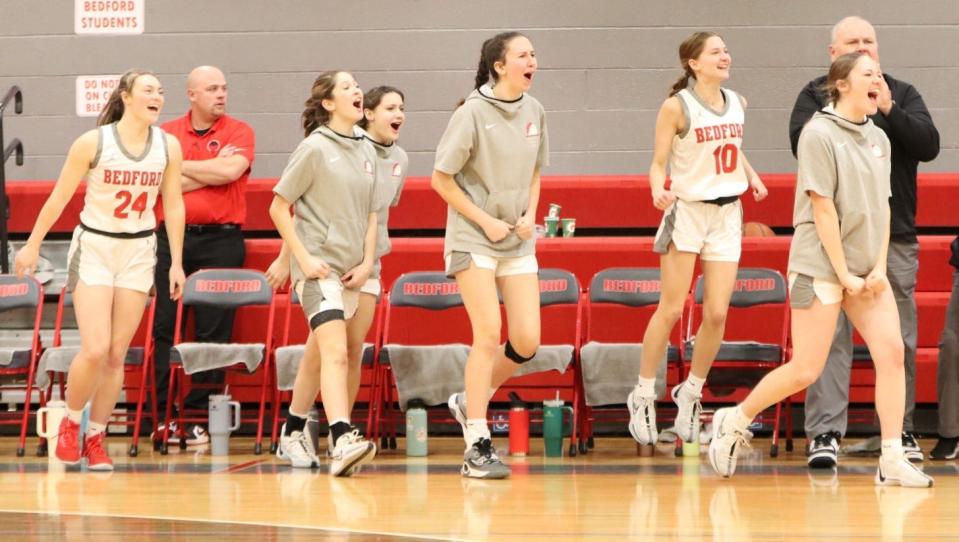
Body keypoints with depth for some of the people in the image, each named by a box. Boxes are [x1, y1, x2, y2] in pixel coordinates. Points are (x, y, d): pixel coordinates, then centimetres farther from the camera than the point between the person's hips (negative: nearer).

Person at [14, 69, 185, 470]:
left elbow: (174, 205, 7)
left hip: (139, 252, 3)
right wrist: (33, 246, 1)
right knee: (95, 350, -13)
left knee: (117, 355, 2)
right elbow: (59, 198, -3)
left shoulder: (168, 147, -2)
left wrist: (176, 262, 6)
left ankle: (95, 438, 15)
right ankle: (70, 424, 10)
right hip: (93, 248, -3)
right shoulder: (93, 143, -12)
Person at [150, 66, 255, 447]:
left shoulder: (238, 132, 5)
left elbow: (231, 171, -13)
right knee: (164, 328, -2)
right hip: (172, 238, 1)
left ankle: (200, 416, 1)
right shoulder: (167, 133, 9)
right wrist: (211, 172, -6)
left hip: (221, 240, -1)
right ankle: (163, 416, 2)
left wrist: (183, 166, -3)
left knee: (213, 332, -3)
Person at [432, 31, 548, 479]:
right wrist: (486, 222, -12)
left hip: (518, 241, 6)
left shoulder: (533, 111, 5)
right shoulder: (473, 113, -12)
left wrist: (530, 215, 0)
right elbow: (441, 179, -9)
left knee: (527, 341, -2)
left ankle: (471, 402, 24)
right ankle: (477, 448, -8)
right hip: (473, 239, -6)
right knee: (488, 336, -12)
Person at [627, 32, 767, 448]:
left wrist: (752, 175, 8)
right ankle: (643, 396, 7)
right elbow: (658, 163, -7)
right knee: (671, 309, -4)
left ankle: (691, 394, 16)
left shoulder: (737, 103, 8)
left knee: (717, 313, -1)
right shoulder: (677, 106, -9)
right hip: (687, 211, -5)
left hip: (727, 215, 5)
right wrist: (659, 190, -27)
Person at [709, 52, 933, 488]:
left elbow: (882, 207, 11)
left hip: (866, 269, 7)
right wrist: (844, 274, -14)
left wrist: (879, 268, -1)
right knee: (805, 370, -6)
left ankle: (892, 462, -5)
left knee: (892, 352, -8)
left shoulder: (878, 139, 11)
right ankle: (734, 422, 16)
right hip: (820, 267, -7)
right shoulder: (819, 134, -10)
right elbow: (823, 208, -13)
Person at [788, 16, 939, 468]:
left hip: (895, 237, 2)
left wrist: (889, 111, -12)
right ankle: (825, 432, -9)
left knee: (898, 339, 6)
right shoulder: (816, 94, 8)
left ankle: (900, 429, 15)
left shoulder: (903, 94, 12)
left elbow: (929, 145, -1)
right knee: (829, 335, -8)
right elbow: (801, 141, -9)